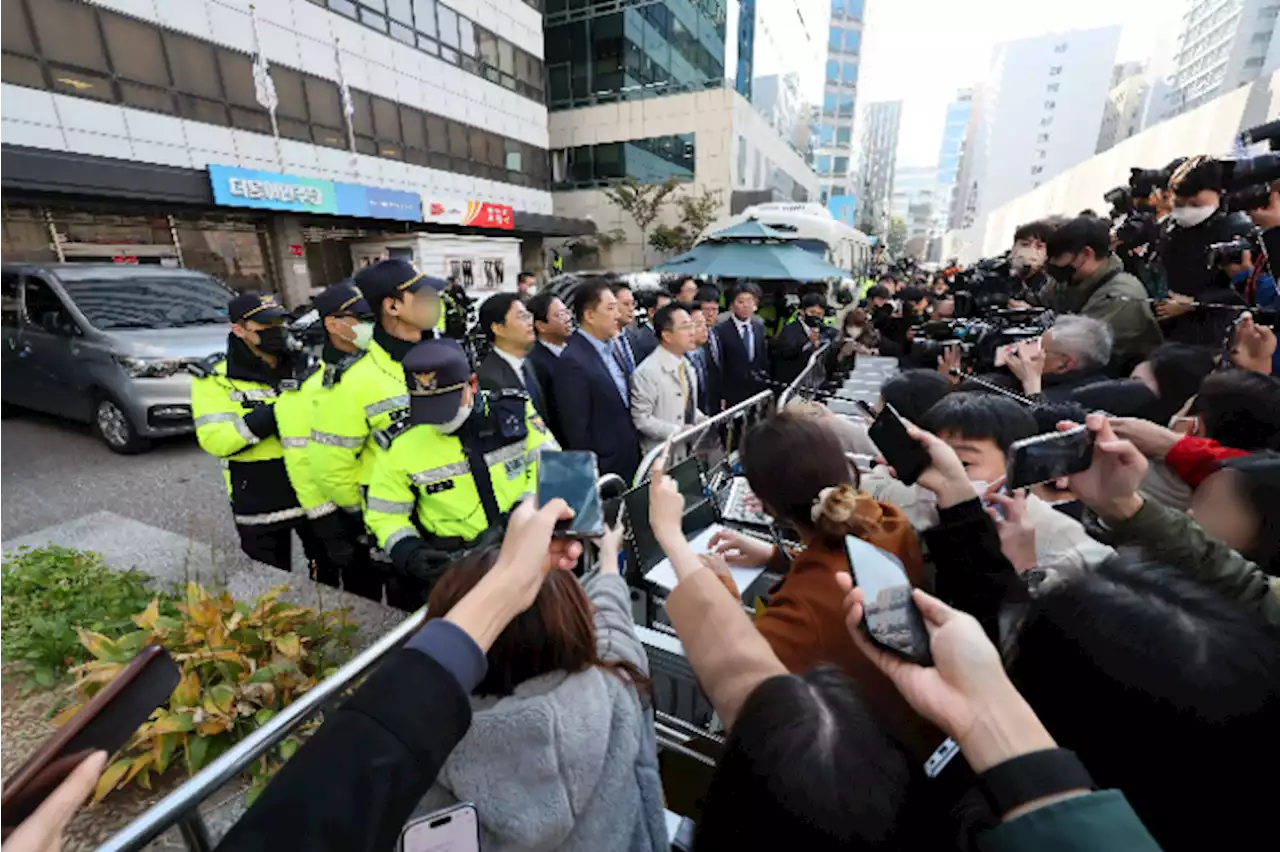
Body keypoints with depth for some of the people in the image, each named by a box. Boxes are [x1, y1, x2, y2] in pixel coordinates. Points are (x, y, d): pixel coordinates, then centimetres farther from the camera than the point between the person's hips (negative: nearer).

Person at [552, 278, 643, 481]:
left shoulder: (611, 348, 6)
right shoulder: (572, 362, -21)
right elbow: (577, 430, -19)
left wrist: (635, 453, 11)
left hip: (629, 461, 8)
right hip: (603, 470, -8)